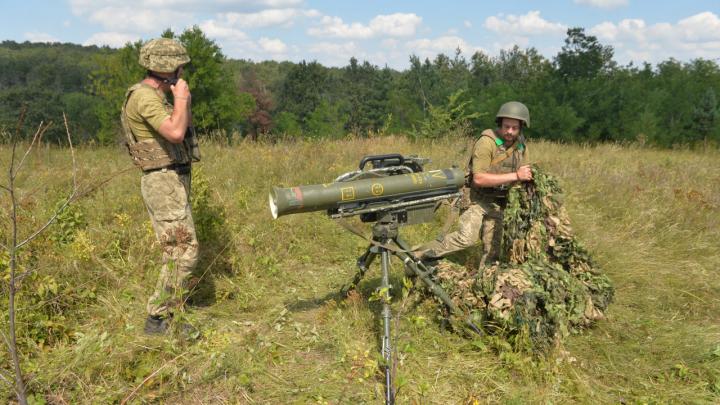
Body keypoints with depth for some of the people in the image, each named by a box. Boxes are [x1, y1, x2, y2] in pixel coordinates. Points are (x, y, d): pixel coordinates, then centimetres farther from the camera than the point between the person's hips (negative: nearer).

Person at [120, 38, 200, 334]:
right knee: (184, 251, -10)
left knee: (178, 249, 15)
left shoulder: (157, 96, 16)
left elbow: (181, 129, 23)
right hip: (164, 182, -11)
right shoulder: (145, 97, -16)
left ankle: (167, 312, 25)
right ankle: (159, 319, -2)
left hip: (174, 180, 11)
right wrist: (181, 99, -18)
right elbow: (175, 133, -29)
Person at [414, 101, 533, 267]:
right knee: (467, 237, -23)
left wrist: (527, 177, -7)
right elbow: (479, 179, -27)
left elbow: (523, 176, 17)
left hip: (498, 202, 7)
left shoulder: (521, 146, 3)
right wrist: (515, 176, -30)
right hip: (477, 196, -6)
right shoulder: (487, 141, -19)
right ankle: (419, 255, -10)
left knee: (493, 247, 10)